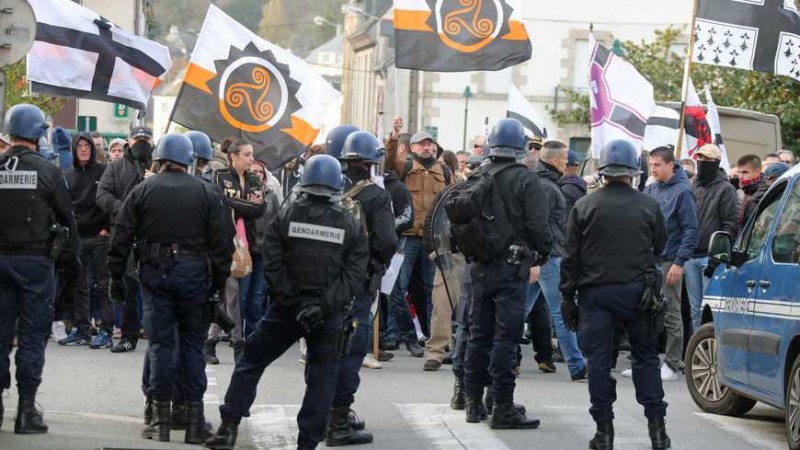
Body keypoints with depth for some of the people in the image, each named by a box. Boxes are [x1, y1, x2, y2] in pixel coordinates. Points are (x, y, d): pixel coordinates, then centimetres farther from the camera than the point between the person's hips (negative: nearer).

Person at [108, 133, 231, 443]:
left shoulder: (142, 191, 2)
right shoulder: (206, 194, 1)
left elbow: (122, 238, 1)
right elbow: (219, 242, 0)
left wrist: (116, 275, 7)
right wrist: (219, 279, 7)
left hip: (155, 272, 0)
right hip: (193, 272, 0)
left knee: (160, 343, 3)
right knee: (193, 343, 7)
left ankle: (161, 418, 3)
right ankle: (194, 416, 6)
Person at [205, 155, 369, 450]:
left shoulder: (286, 215, -2)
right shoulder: (351, 225, 0)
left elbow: (272, 264, -9)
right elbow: (355, 276, -7)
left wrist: (291, 299, -6)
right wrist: (325, 306, -12)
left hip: (287, 308, 0)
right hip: (329, 315, 0)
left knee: (251, 362, 11)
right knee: (321, 378, 8)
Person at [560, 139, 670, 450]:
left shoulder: (584, 207, -2)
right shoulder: (649, 206, 0)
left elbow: (570, 258, 0)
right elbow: (660, 249, 12)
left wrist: (568, 298, 6)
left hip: (595, 293, -1)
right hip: (637, 291, 1)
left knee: (599, 361, 3)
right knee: (646, 358, 10)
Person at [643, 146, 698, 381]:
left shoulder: (682, 192, -8)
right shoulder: (650, 190, 11)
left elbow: (691, 230, -11)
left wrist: (679, 262, -16)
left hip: (669, 262, -7)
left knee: (671, 315, -1)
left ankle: (672, 365, 5)